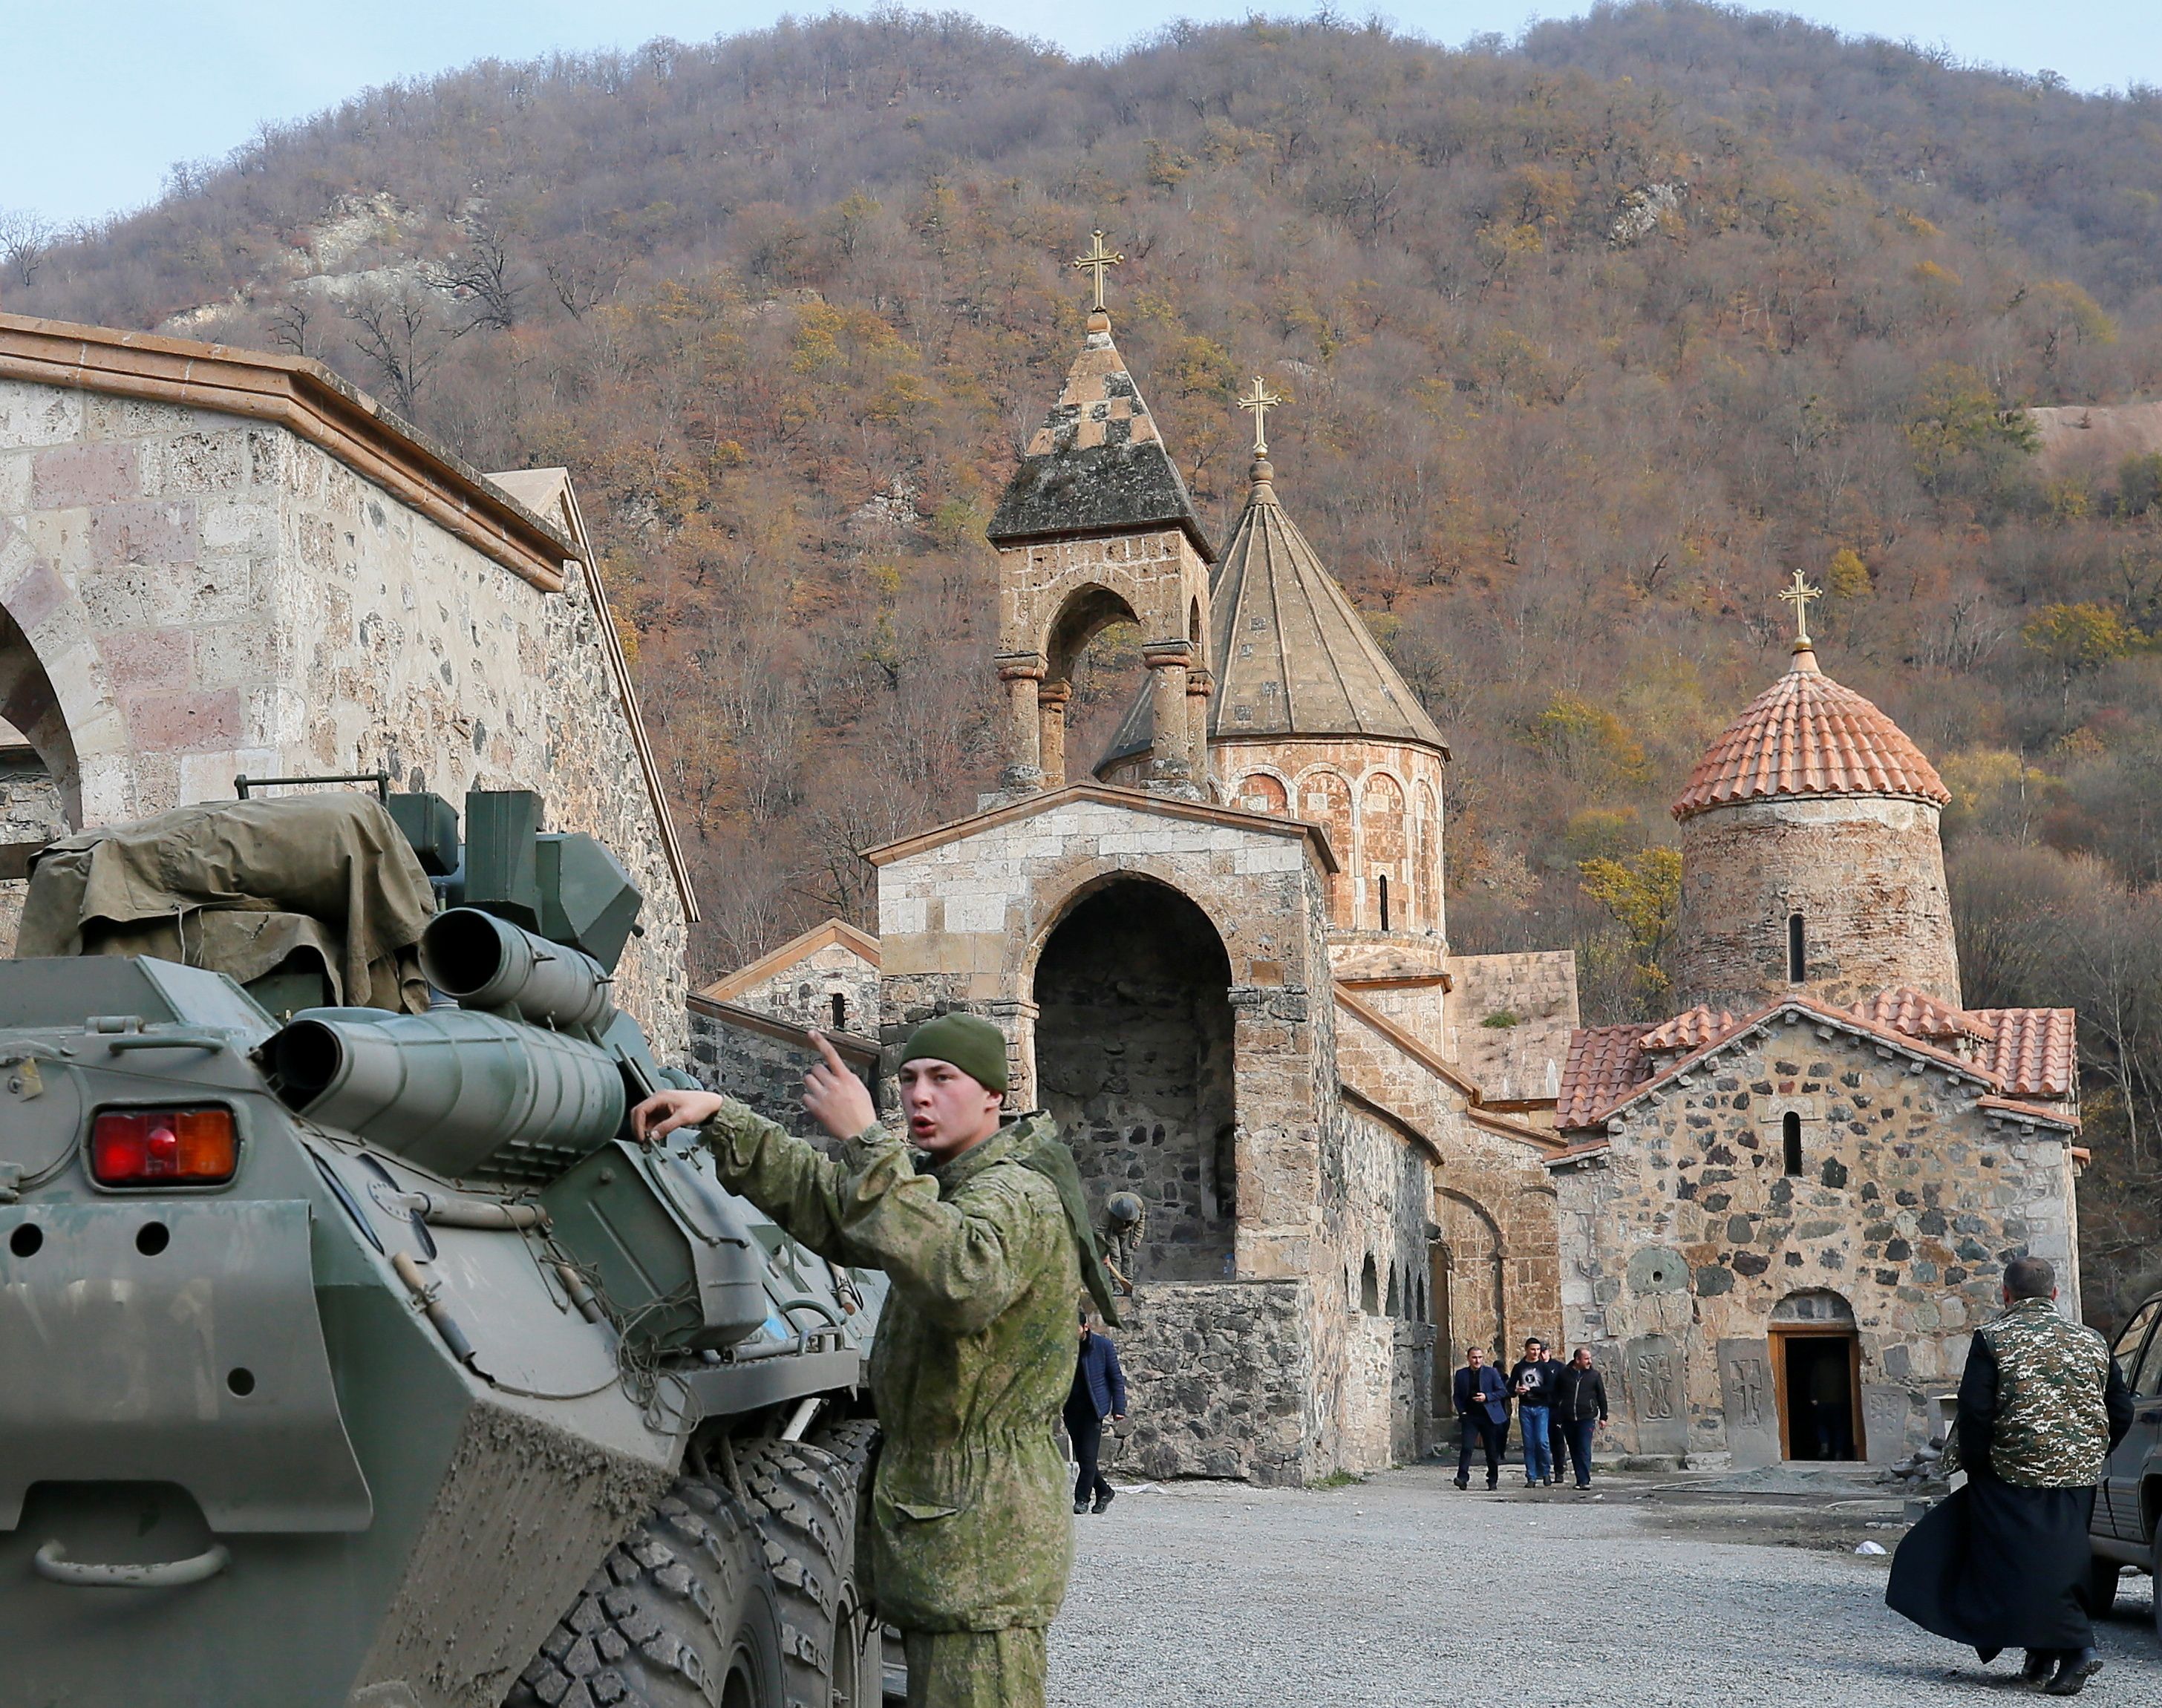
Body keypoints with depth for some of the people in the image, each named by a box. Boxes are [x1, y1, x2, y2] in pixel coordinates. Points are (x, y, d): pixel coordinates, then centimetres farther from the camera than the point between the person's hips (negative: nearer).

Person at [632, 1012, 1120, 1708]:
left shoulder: (1019, 1197, -15)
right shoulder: (950, 1188, 19)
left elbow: (964, 1283, -36)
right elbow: (820, 1198, 14)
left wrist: (867, 1141, -38)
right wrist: (721, 1117, 1)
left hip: (982, 1537, -10)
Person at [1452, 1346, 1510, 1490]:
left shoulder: (1491, 1372, 2)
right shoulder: (1461, 1374, 7)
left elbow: (1503, 1391, 0)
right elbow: (1458, 1396, 13)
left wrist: (1487, 1397, -15)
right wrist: (1462, 1411, -2)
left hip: (1490, 1416, -1)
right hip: (1470, 1416, 1)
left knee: (1492, 1451, 4)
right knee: (1466, 1447, -14)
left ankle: (1493, 1480, 17)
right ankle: (1462, 1478, -15)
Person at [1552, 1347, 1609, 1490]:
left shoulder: (1594, 1375, 6)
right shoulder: (1564, 1374, 6)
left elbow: (1602, 1397, 11)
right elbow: (1556, 1395, 12)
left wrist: (1603, 1417, 8)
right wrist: (1557, 1416, 9)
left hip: (1587, 1418, -2)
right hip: (1568, 1419, 2)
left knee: (1584, 1451, -12)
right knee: (1574, 1451, 7)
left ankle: (1584, 1481, -16)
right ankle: (1581, 1479, 15)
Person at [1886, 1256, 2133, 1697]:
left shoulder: (1992, 1339, -5)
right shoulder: (2092, 1343, 10)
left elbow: (1975, 1412, -12)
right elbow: (2121, 1415, 11)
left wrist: (1972, 1464, 1)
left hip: (2015, 1477, -5)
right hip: (2079, 1479, 5)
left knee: (2023, 1564, -2)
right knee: (2058, 1560, 14)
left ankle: (2076, 1646, -14)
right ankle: (2042, 1653, 14)